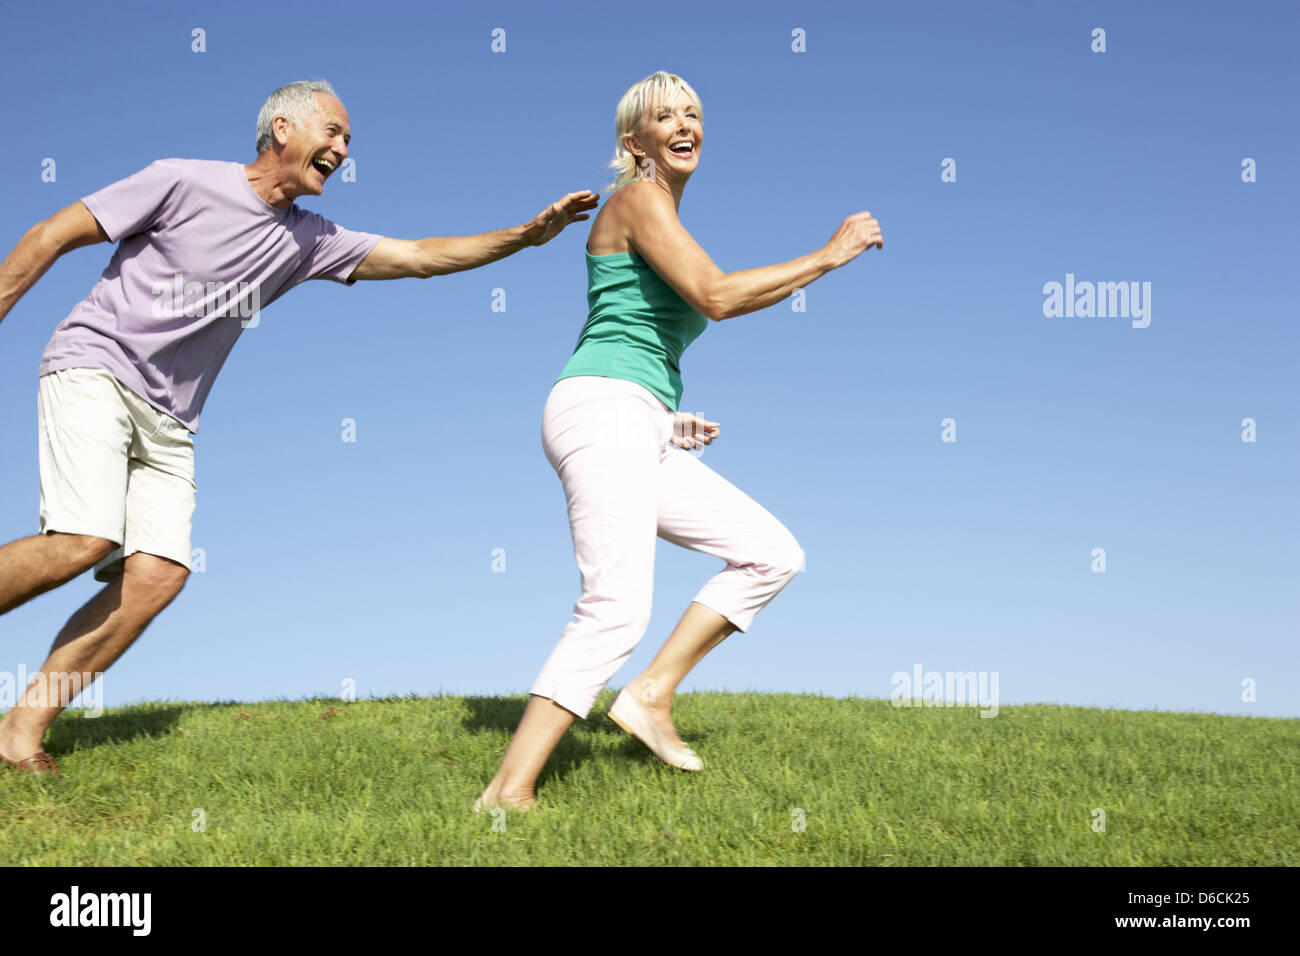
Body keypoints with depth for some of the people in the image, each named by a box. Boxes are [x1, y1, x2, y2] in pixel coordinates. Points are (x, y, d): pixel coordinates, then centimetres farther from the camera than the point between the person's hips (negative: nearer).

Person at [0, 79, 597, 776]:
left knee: (160, 573, -12)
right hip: (92, 368, -6)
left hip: (167, 422, 6)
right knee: (85, 541, -27)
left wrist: (530, 234, 1)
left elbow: (421, 256, 10)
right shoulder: (184, 181, -6)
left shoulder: (307, 240, 11)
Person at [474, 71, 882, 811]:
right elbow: (717, 297, -14)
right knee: (619, 610, -21)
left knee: (774, 554, 7)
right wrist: (829, 256, -8)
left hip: (644, 437, 9)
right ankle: (507, 793, -23)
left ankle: (652, 695, 3)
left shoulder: (666, 222, 27)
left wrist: (672, 420, 15)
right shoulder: (638, 198, -1)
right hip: (603, 413, -9)